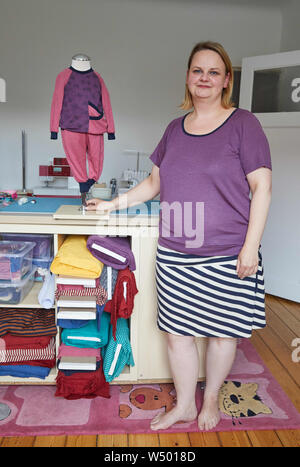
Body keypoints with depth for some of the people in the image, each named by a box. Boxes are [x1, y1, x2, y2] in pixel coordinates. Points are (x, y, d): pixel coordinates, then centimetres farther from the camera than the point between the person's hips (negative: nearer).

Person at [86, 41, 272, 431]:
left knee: (221, 331, 10)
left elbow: (262, 187, -6)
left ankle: (211, 399, 36)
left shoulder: (243, 124, -3)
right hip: (174, 254, 4)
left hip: (228, 255, -3)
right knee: (176, 330, 9)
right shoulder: (175, 129, 12)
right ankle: (184, 405, 31)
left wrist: (251, 246, -12)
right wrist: (114, 203, 11)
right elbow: (155, 182, 19)